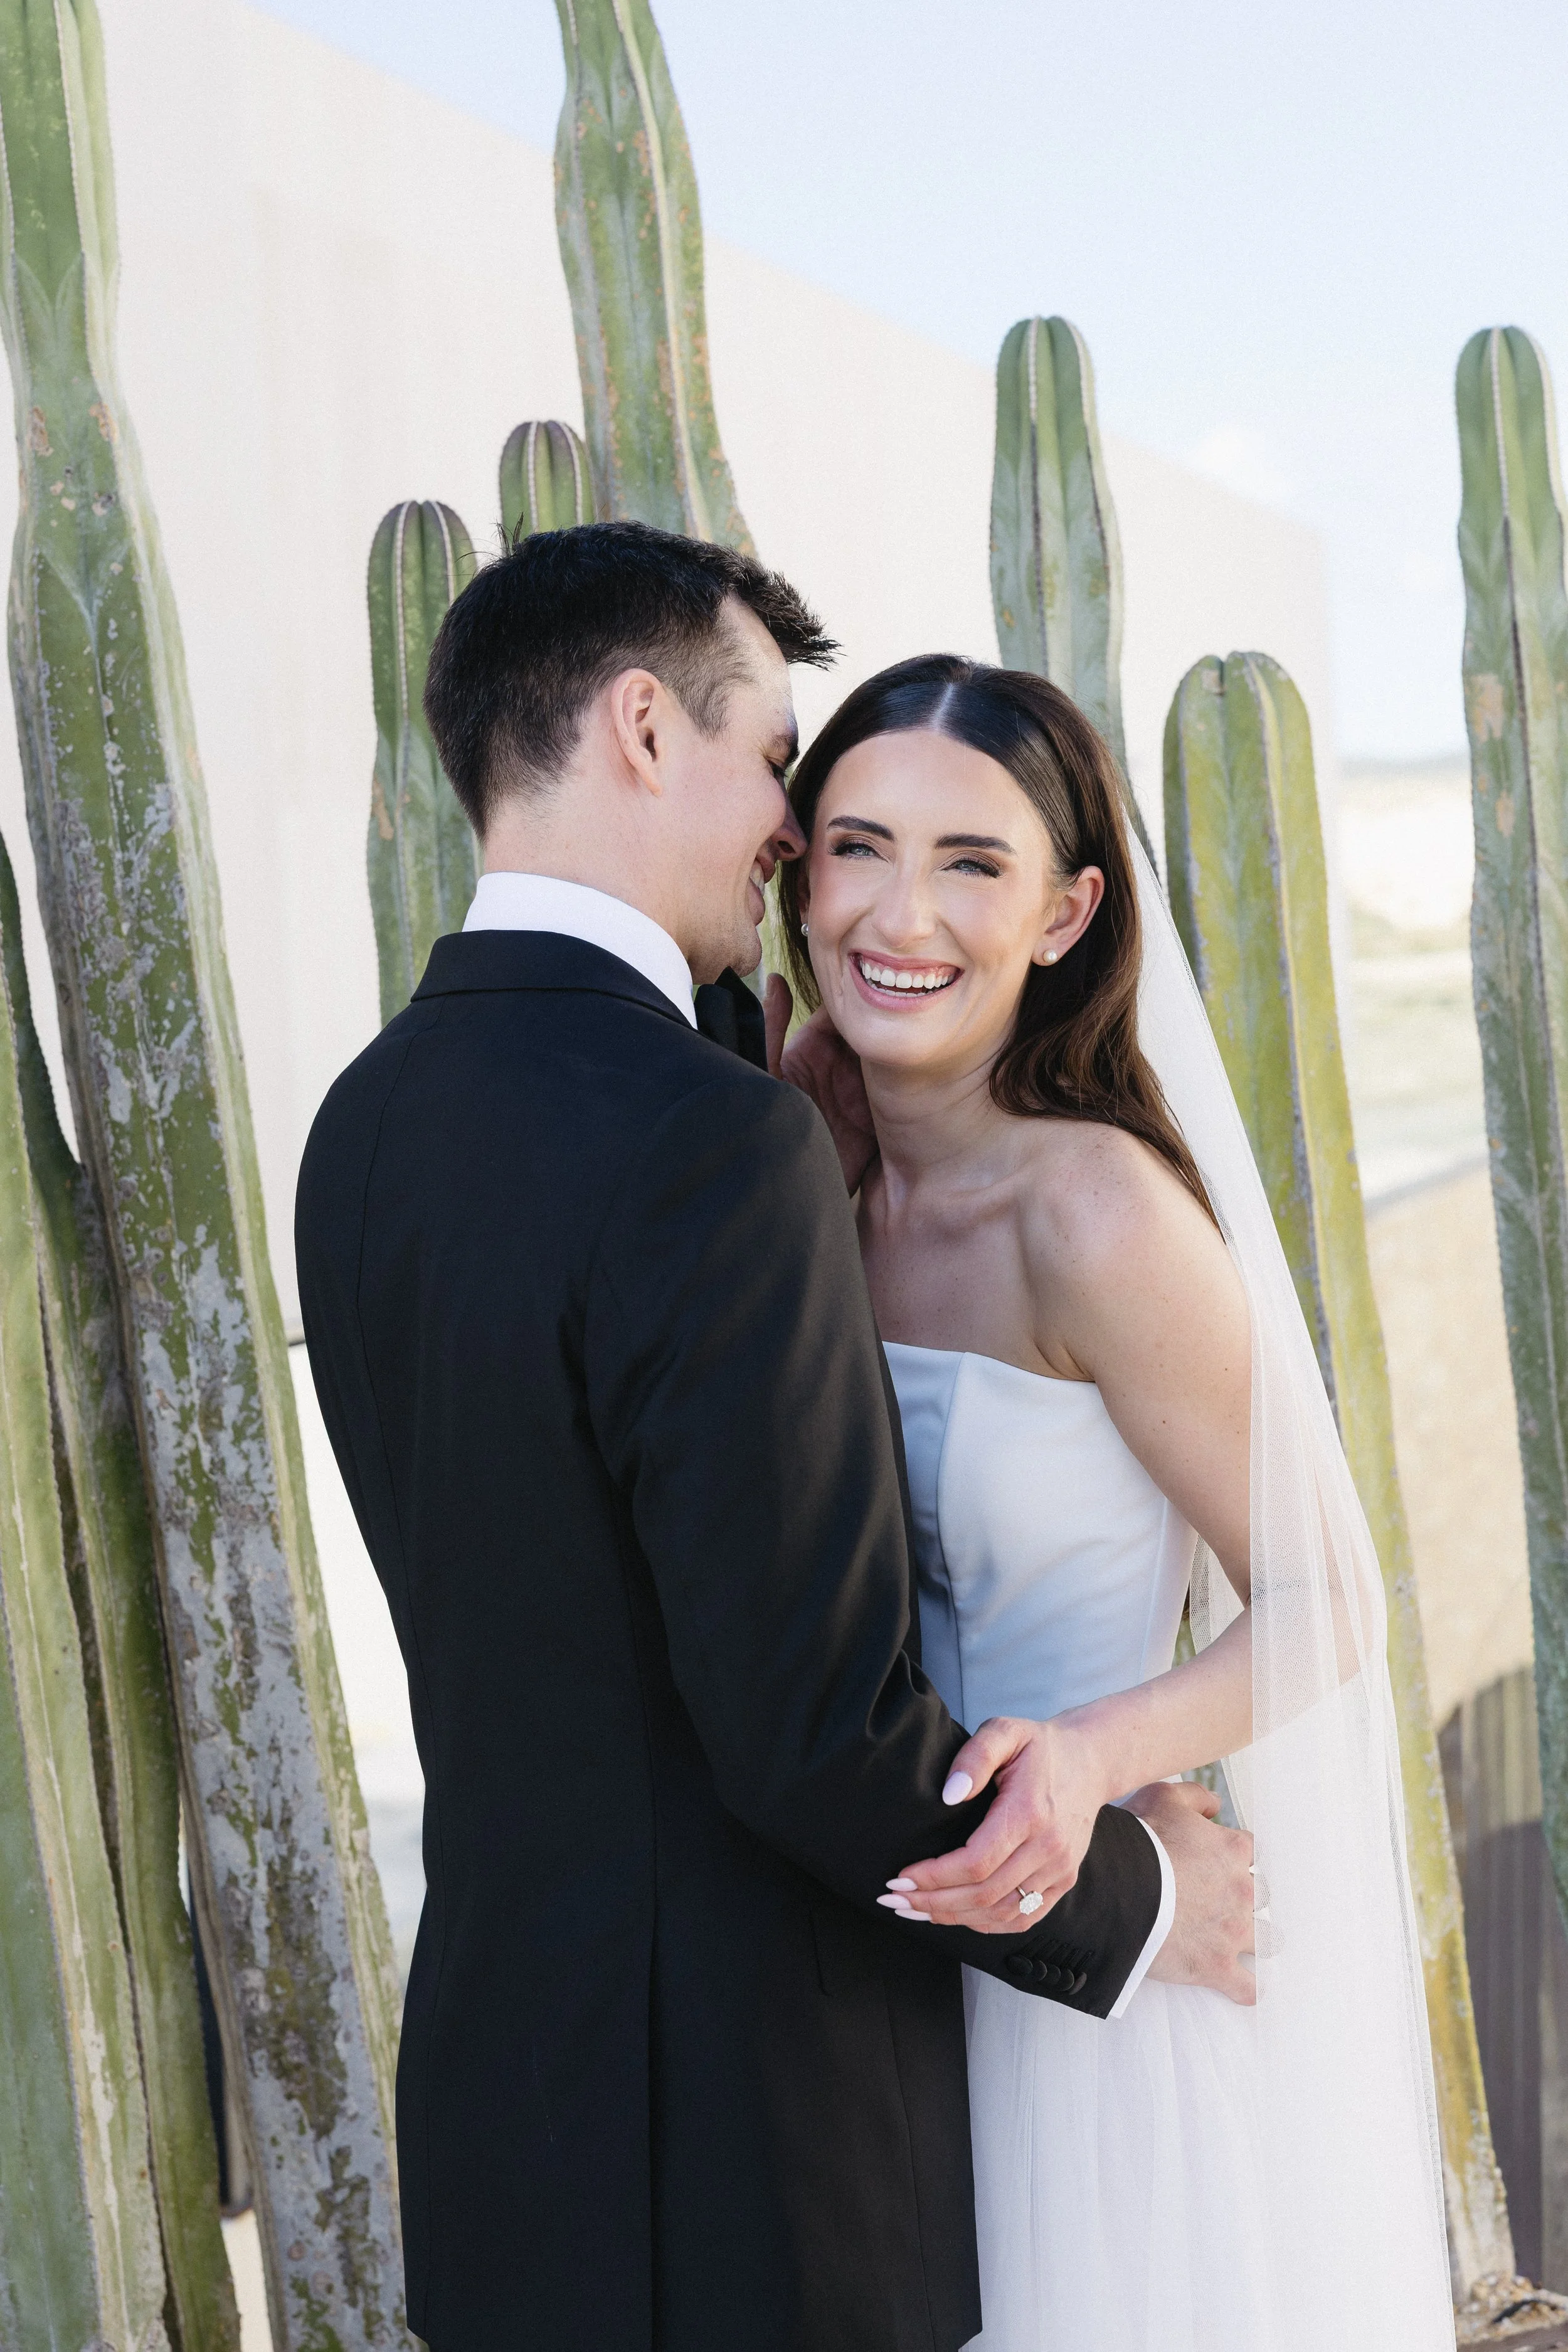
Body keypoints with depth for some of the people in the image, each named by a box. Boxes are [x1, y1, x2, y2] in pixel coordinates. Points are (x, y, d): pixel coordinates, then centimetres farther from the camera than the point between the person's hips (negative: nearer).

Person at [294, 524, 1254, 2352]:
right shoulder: (708, 1141, -25)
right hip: (745, 2164, -8)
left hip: (495, 2083, 8)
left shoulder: (365, 1124, 3)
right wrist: (1129, 1896, -7)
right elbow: (819, 1730, -24)